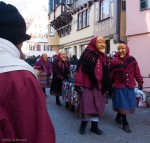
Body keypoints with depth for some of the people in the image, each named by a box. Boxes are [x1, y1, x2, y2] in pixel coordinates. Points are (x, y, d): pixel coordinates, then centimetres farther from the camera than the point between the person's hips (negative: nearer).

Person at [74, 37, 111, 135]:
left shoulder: (103, 57, 12)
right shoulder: (87, 54, -8)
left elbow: (105, 73, 16)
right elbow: (80, 70, -14)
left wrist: (106, 86, 15)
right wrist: (78, 84, -19)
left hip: (98, 86, 6)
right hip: (87, 85, -6)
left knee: (97, 106, 10)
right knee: (86, 105, 2)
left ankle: (94, 126, 23)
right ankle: (83, 124, 23)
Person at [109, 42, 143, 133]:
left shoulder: (132, 60, -1)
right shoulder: (114, 61, -10)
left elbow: (136, 72, 4)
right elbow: (110, 74, -10)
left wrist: (140, 82, 6)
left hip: (129, 86, 4)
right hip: (119, 86, -4)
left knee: (129, 103, 14)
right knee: (122, 104, 1)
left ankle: (118, 117, 38)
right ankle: (125, 124, 13)